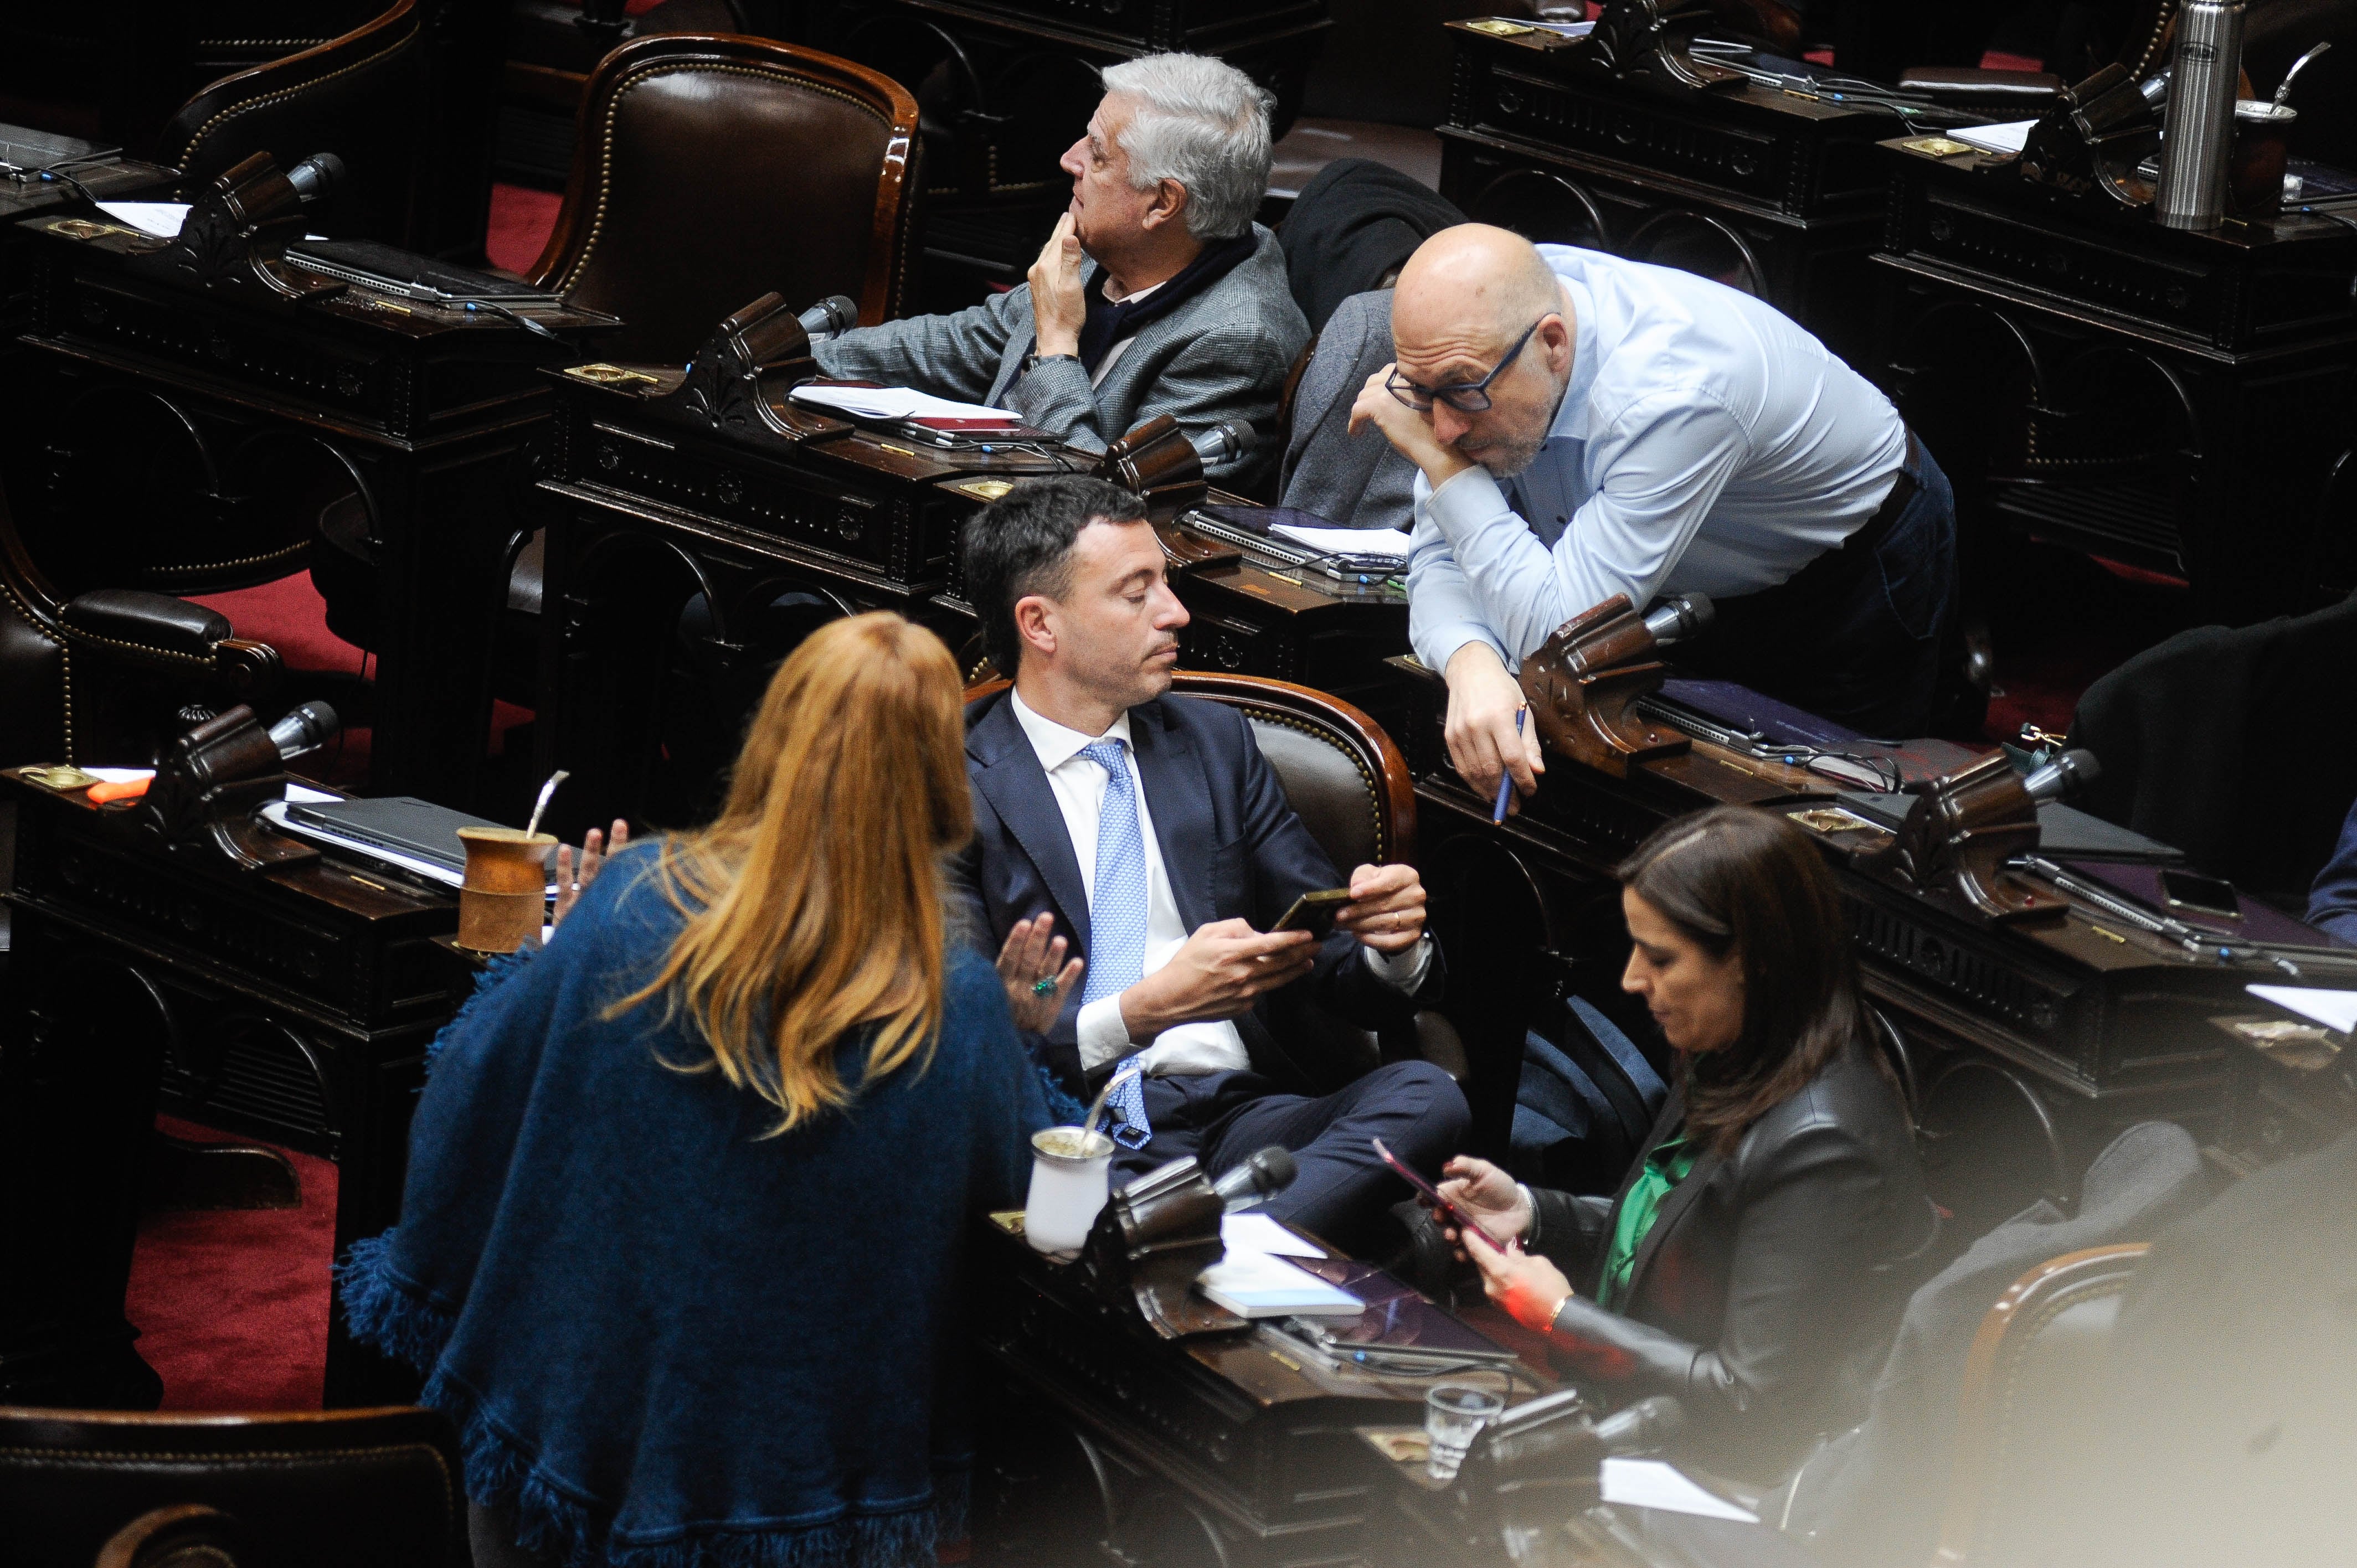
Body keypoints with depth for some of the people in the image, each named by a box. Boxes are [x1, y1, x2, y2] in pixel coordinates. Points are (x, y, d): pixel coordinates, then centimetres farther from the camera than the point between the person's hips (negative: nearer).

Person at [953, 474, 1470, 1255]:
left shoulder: (1215, 742, 20)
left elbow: (1327, 962, 20)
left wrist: (1389, 945, -5)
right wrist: (1152, 1006, -20)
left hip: (1246, 1115, 6)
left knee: (1426, 1096, -28)